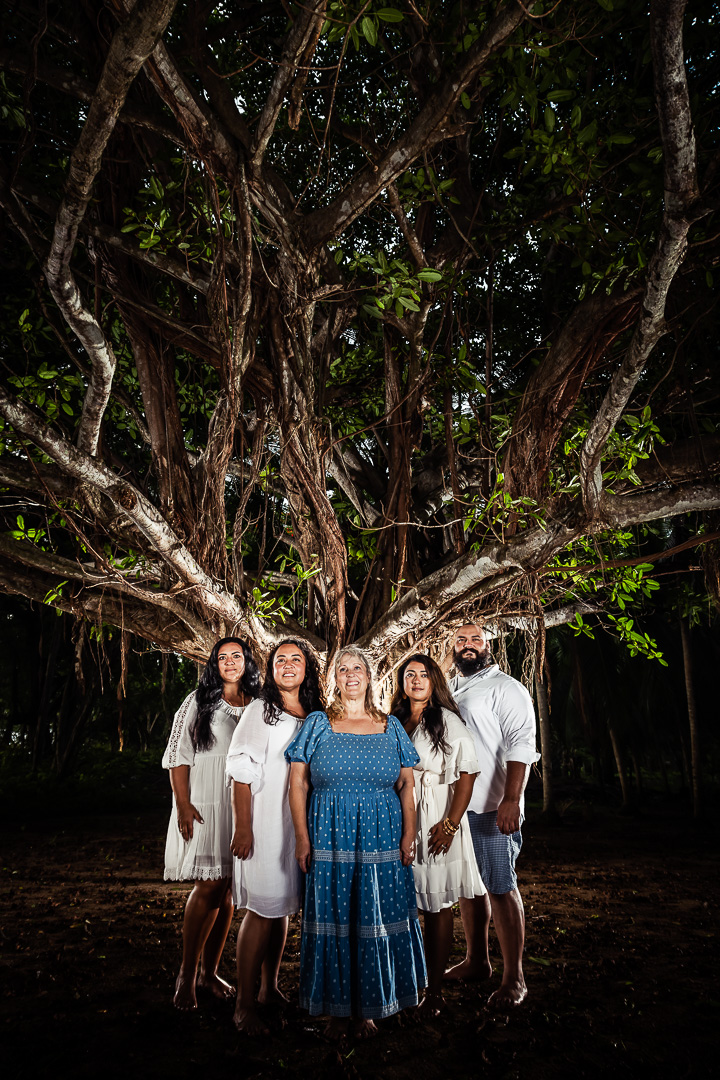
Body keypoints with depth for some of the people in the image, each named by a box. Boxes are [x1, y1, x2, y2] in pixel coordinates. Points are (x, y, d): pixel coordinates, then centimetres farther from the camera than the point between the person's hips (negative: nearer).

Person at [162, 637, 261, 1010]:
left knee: (225, 889, 8)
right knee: (209, 886, -7)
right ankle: (187, 975, 6)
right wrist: (183, 804, -12)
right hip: (205, 805, -3)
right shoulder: (199, 702, 2)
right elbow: (178, 755, -2)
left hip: (241, 807, 4)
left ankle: (210, 972, 20)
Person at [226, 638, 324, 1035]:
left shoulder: (315, 716, 11)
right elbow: (241, 772, -10)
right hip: (265, 824, -5)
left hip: (299, 824, 6)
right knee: (262, 910, -4)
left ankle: (270, 988, 27)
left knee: (283, 907, 13)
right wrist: (243, 826, -16)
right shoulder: (259, 711, -5)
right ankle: (244, 1005, 5)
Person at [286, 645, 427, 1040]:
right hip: (329, 840, -1)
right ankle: (338, 1009, 19)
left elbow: (407, 785, 7)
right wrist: (302, 838, -7)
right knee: (332, 921, 4)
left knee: (376, 922, 5)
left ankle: (368, 1009, 21)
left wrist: (409, 834, -4)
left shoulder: (390, 727, 8)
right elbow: (298, 785, 1)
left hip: (381, 841, 1)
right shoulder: (317, 725, 4)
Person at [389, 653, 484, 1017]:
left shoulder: (448, 721, -4)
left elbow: (467, 773, -9)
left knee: (437, 904, 2)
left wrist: (450, 824, -16)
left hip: (436, 823, -4)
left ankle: (435, 990, 13)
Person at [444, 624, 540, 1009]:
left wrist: (511, 800, -24)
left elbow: (521, 746, -14)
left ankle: (514, 979, 5)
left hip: (492, 808, -7)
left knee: (501, 888, -4)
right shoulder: (447, 690, 16)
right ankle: (476, 961, 30)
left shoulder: (505, 688, -6)